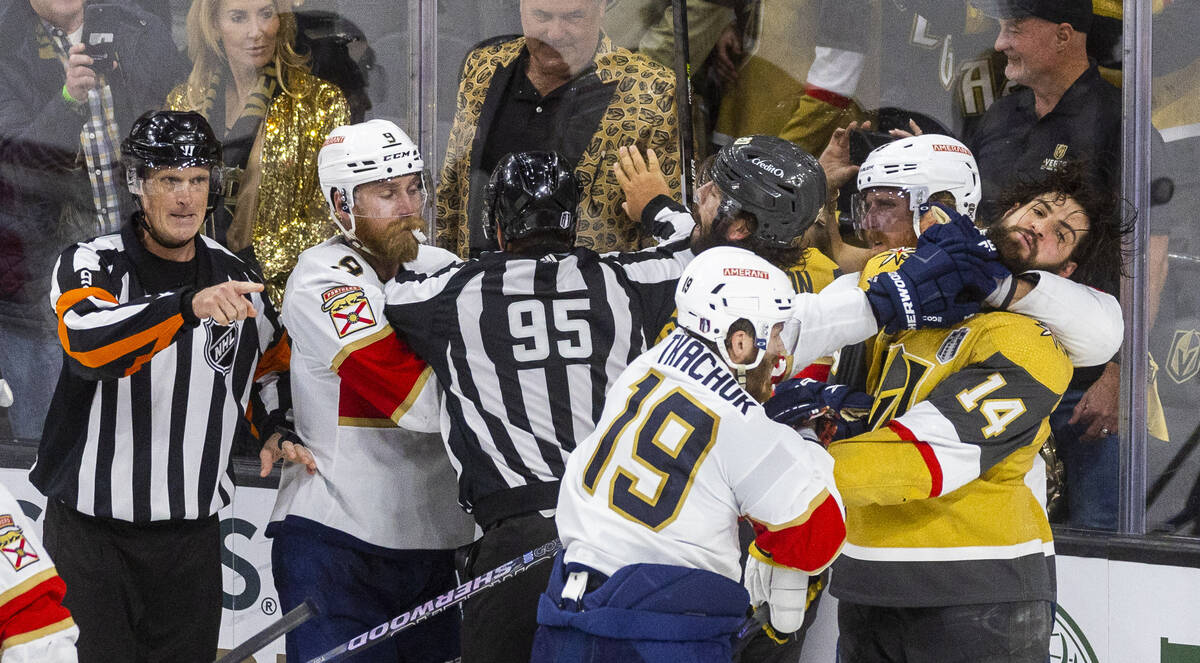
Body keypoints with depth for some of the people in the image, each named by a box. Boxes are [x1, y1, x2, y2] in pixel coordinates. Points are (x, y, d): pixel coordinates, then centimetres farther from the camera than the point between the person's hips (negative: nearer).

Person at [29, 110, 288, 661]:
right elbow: (88, 343, -31)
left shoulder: (235, 278, 6)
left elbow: (270, 362, 25)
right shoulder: (90, 264, -8)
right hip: (94, 526, -4)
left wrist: (275, 432, 6)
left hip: (192, 530, 4)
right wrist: (189, 306, -44)